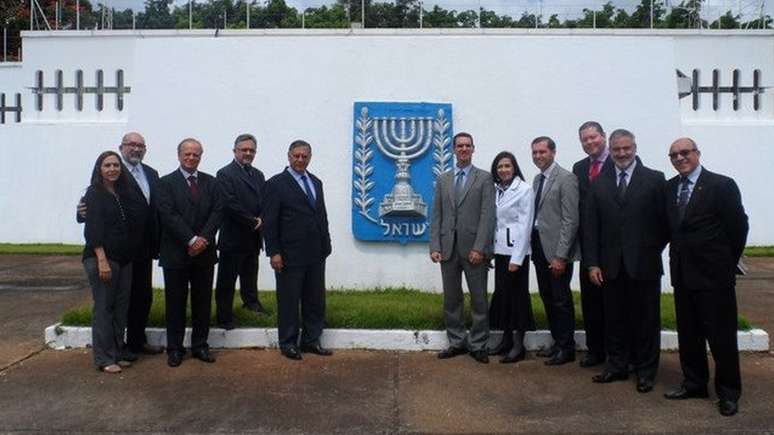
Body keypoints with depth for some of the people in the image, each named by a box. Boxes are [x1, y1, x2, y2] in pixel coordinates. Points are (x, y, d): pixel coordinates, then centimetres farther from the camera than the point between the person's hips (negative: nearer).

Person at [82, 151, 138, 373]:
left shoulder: (122, 193, 13)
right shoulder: (94, 193, -5)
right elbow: (92, 229, -12)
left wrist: (130, 256, 7)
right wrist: (102, 260, -18)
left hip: (124, 259, 6)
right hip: (101, 258, -6)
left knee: (121, 307, 9)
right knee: (103, 307, 0)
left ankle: (118, 353, 20)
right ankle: (104, 358, 8)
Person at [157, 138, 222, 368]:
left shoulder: (211, 182, 9)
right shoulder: (166, 182, -1)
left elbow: (216, 212, 1)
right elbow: (168, 215, -11)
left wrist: (203, 238, -13)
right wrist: (191, 240, -17)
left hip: (204, 251, 3)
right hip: (176, 252, -3)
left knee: (203, 301, 9)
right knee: (175, 303, 5)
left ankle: (200, 345, 20)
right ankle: (175, 348, 16)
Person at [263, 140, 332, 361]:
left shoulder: (316, 182, 13)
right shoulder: (276, 184, -5)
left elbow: (322, 216, 14)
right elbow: (269, 221, -8)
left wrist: (326, 245, 9)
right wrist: (274, 252, -13)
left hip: (316, 254, 6)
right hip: (290, 255, -6)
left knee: (315, 300, 11)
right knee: (289, 301, 6)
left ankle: (311, 340, 24)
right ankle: (288, 343, 19)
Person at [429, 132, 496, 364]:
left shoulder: (485, 178, 2)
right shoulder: (443, 179, 13)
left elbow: (487, 215, -6)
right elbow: (436, 216, 9)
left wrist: (479, 248, -14)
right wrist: (434, 246, -1)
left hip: (474, 248, -3)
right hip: (448, 248, 3)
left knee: (479, 299, 3)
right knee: (451, 299, 9)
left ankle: (478, 345, 14)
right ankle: (457, 342, 21)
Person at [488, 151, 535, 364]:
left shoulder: (524, 189, -8)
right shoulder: (495, 190, 9)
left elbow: (525, 225, -12)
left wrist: (517, 258, -15)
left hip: (516, 251, -6)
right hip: (499, 250, 6)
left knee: (517, 294, 0)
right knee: (502, 294, 9)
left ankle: (518, 344, 9)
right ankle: (506, 339, 20)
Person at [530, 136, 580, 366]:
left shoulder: (566, 179, -11)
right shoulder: (537, 179, 13)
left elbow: (570, 220, -15)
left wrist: (560, 256, -18)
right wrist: (534, 247, 6)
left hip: (556, 250, -7)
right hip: (538, 246, 7)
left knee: (561, 300, 2)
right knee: (547, 298, 15)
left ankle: (566, 348, 15)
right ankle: (557, 341, 28)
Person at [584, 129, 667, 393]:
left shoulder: (654, 180, -1)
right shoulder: (599, 184, 6)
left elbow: (665, 221, -1)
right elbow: (590, 227, 5)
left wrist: (652, 251, -3)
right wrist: (592, 263, 0)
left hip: (644, 265, -2)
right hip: (611, 266, 3)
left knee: (646, 319, 8)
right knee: (615, 319, 11)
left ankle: (645, 371, 22)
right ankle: (617, 366, 25)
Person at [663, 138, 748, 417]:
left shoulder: (722, 185, -9)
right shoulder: (669, 188, 8)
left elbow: (738, 227, -7)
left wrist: (727, 263, 0)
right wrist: (678, 259, 6)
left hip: (713, 275, -5)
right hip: (682, 273, 6)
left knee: (721, 335, 3)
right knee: (688, 333, 14)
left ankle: (728, 392, 18)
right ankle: (694, 383, 28)